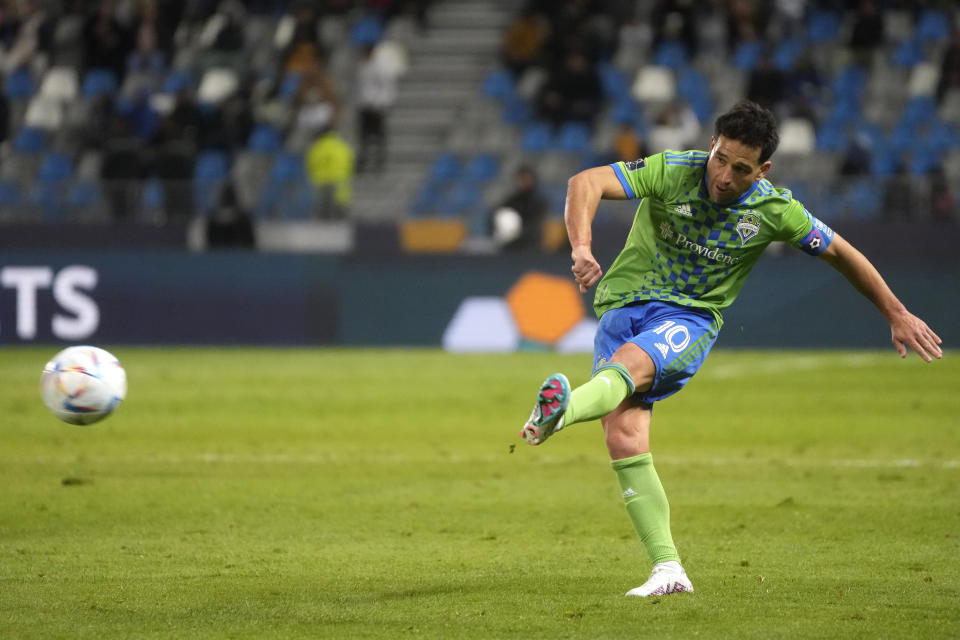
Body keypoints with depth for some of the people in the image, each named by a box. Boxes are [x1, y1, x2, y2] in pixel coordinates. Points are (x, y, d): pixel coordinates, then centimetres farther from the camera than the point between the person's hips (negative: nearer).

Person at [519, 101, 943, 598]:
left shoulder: (775, 211, -5)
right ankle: (668, 569, -16)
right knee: (623, 433, -19)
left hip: (690, 319, -1)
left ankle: (560, 411, -67)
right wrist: (581, 248, -40)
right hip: (623, 305, 1)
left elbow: (840, 253, 11)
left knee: (629, 362, -36)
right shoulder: (672, 172, -10)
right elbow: (585, 183, -22)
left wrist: (897, 315, 16)